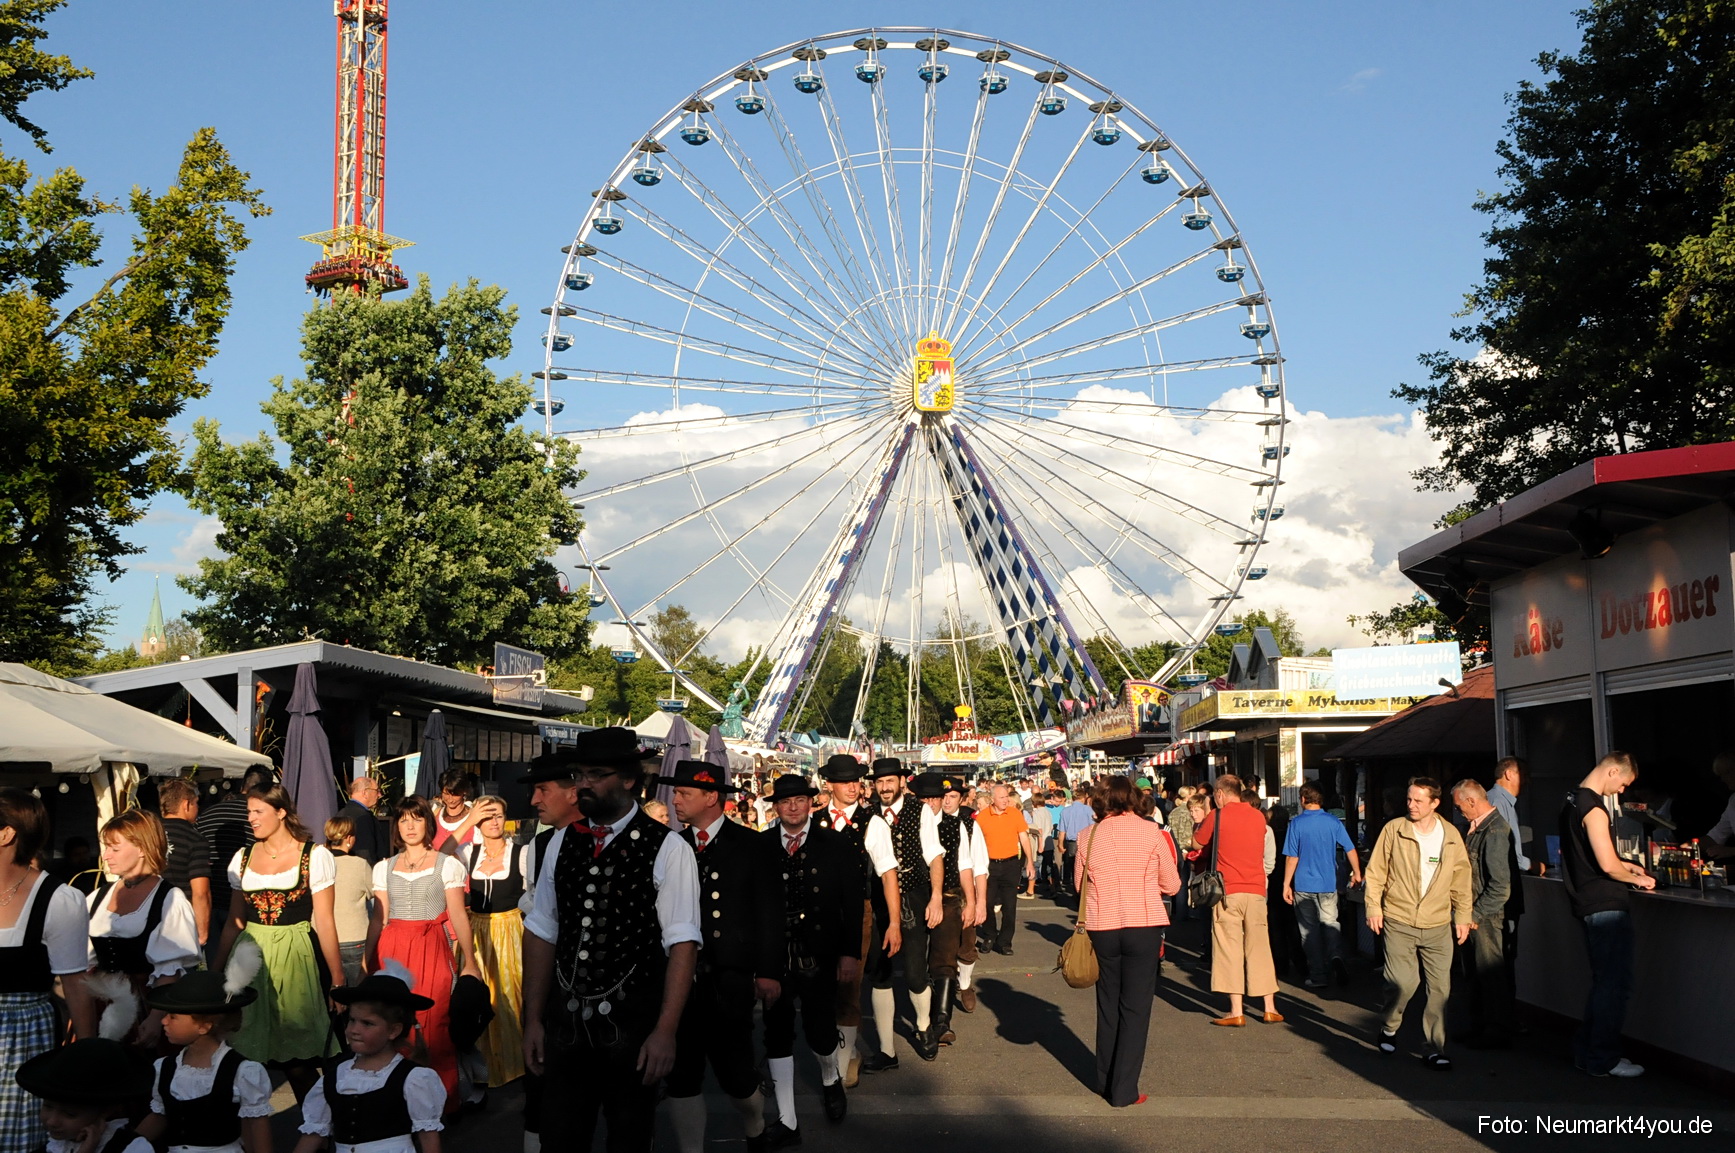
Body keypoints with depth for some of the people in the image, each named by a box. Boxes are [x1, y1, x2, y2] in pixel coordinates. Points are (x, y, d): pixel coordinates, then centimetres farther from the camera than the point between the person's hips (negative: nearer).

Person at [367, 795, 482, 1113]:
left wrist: (470, 963, -6)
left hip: (431, 950, -3)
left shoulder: (447, 865, 3)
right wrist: (368, 962, 4)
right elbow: (378, 919, 11)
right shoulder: (384, 868, 11)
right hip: (391, 952, 3)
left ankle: (440, 1106, 2)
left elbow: (458, 916, -1)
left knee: (434, 1026, -7)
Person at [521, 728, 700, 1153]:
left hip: (633, 1026, -4)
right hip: (567, 1022, 4)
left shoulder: (667, 849, -10)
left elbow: (682, 944, -13)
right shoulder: (562, 842, 6)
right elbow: (541, 933, 9)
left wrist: (666, 1031, -18)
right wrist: (533, 1020, 7)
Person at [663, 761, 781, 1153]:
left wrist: (769, 971, -6)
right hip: (680, 980, 3)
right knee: (682, 1075, 4)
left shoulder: (749, 845, -1)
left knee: (735, 1073, 2)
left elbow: (769, 911, -1)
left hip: (729, 982, -2)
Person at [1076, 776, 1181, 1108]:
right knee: (1135, 1007, 3)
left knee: (1108, 1003, 17)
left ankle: (1105, 1081, 26)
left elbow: (1080, 884, 10)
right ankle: (1124, 1090, 2)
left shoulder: (1089, 835, 1)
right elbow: (1172, 885, 2)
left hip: (1101, 927, 3)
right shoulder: (1151, 831, -5)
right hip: (1144, 925, -3)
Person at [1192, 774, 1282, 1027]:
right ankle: (1270, 1008, 11)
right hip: (1256, 890, 4)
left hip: (1228, 891, -4)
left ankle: (1236, 1011, -3)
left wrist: (1197, 826, 26)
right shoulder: (1258, 817, 8)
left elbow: (1197, 843, 8)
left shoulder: (1217, 816, -5)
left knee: (1229, 949, 0)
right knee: (1259, 948, 10)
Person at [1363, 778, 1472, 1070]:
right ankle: (1389, 1027, 16)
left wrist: (1463, 917, 10)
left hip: (1438, 926, 2)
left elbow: (1461, 880, 12)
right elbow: (1375, 872, 2)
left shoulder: (1451, 835, 5)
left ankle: (1435, 1049, 12)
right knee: (1403, 982, -12)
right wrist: (1373, 907, -4)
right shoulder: (1393, 829, -2)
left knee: (1440, 988, 0)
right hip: (1399, 922, -2)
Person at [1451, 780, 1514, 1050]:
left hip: (1487, 916, -9)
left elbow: (1501, 886, -23)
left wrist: (1476, 915, -16)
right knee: (1473, 974, 16)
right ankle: (1479, 1029, 27)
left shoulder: (1495, 832, -20)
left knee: (1490, 975, 1)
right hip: (1473, 914, 9)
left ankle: (1498, 1034, 12)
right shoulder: (1477, 828, 9)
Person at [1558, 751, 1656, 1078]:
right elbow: (1608, 865, -22)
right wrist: (1636, 879, -5)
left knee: (1603, 982, 18)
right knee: (1615, 984, -3)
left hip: (1587, 904, 10)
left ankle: (1586, 1051, 23)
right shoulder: (1593, 808, -19)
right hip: (1606, 906, -10)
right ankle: (1603, 1060, 2)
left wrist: (1624, 865, 19)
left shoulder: (1572, 800, 13)